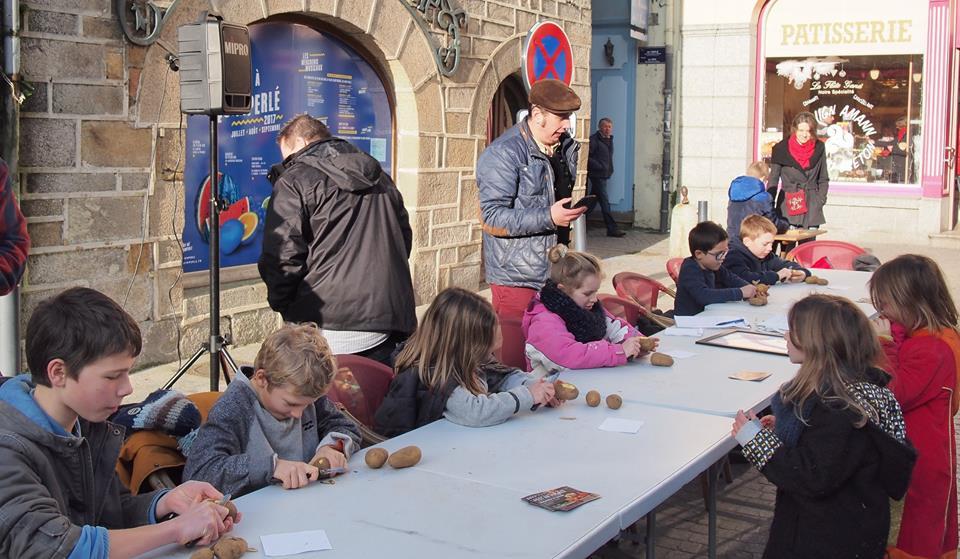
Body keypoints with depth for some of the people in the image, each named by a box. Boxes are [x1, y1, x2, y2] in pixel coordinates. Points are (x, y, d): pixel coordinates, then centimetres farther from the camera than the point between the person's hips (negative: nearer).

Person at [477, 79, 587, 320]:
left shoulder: (567, 147, 11)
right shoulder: (503, 153, -14)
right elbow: (492, 218, -20)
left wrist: (574, 209, 8)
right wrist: (549, 218, -24)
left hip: (558, 271, 7)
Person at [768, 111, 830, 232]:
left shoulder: (819, 148, 6)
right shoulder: (781, 149, -1)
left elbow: (823, 179, 14)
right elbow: (773, 179, 3)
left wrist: (820, 199, 0)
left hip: (812, 207, 2)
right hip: (788, 207, -2)